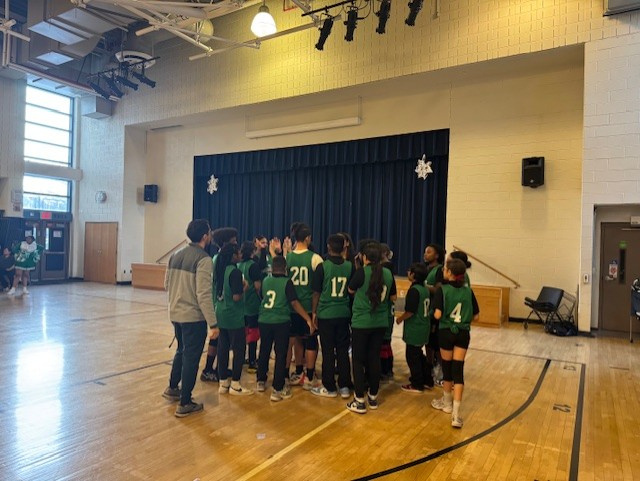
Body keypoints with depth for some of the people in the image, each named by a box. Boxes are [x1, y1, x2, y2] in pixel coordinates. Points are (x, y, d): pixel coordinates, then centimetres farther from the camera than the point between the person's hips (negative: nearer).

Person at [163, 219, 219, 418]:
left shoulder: (176, 256, 6)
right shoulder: (203, 259, -17)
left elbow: (167, 284, 14)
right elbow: (204, 295, -22)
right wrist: (213, 324, -18)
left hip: (175, 314, 8)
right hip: (194, 316, -7)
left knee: (182, 351, 27)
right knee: (191, 357, 5)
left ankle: (172, 388, 40)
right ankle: (185, 404, 15)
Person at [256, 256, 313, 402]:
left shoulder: (265, 280, 5)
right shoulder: (287, 282, -8)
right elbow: (294, 303, -14)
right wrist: (308, 319, -14)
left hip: (264, 321, 4)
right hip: (281, 322, -4)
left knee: (264, 351, 19)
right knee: (281, 354, 2)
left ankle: (261, 381, 34)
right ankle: (277, 389, 3)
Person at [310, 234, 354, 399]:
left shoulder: (322, 266, -10)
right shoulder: (350, 266, 0)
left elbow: (316, 293, -6)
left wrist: (314, 312, 5)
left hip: (326, 314, -3)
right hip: (344, 314, 3)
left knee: (328, 352, 6)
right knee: (343, 351, 11)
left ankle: (329, 388, 14)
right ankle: (344, 387, 17)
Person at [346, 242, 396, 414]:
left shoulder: (362, 272, -14)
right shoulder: (388, 273, 0)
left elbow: (351, 290, 3)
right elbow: (393, 297, 11)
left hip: (361, 322, -5)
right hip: (380, 322, 5)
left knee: (358, 360, 5)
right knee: (374, 358, 15)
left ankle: (360, 401, 8)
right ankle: (373, 397, 25)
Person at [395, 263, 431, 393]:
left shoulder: (414, 290, -20)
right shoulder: (425, 289, 7)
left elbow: (410, 312, -23)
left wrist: (400, 319, -6)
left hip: (414, 329, -9)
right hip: (423, 328, 9)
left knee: (412, 356, 3)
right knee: (419, 355, 20)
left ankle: (417, 385, 12)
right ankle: (427, 381, 28)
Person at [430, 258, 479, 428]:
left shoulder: (442, 290, -12)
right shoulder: (468, 291, -1)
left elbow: (437, 315, -19)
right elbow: (475, 317, 3)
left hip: (446, 332, -2)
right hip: (463, 333, 2)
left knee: (447, 367, 15)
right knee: (458, 370, 2)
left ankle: (447, 402, 35)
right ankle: (455, 413, -3)